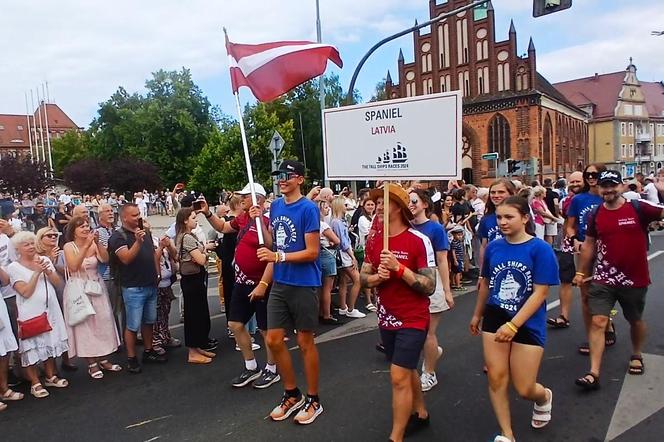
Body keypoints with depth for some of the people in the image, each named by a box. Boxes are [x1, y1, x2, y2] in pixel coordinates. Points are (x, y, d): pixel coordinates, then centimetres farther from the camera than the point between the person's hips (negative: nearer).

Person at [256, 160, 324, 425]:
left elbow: (312, 252, -16)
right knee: (274, 341, 10)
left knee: (305, 342, 7)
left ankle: (313, 401, 26)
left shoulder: (308, 208, -14)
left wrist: (278, 257, -25)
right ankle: (292, 395, 30)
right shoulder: (275, 206, 7)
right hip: (279, 283, 7)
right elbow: (272, 242, 12)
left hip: (304, 285, -6)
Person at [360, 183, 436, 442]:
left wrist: (400, 268, -27)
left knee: (399, 377, -7)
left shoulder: (419, 241, -16)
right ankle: (420, 414, 45)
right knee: (406, 371, 22)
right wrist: (378, 277, -16)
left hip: (413, 320, -6)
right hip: (386, 319, 7)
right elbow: (364, 278, 6)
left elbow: (429, 286, -17)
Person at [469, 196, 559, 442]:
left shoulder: (540, 249, -13)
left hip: (528, 325, -3)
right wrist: (477, 315, 22)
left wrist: (513, 325, -23)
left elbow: (540, 293, -16)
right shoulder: (493, 247, -1)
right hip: (495, 319, 4)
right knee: (496, 378, 5)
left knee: (524, 389, 4)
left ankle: (544, 397, 42)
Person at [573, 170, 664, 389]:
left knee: (635, 320, 19)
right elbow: (589, 245, 9)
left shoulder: (638, 209, -7)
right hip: (604, 279, 1)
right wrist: (582, 272, 12)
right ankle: (594, 373, -5)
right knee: (598, 322, -7)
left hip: (635, 279, -1)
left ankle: (636, 356, 46)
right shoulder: (595, 215, 0)